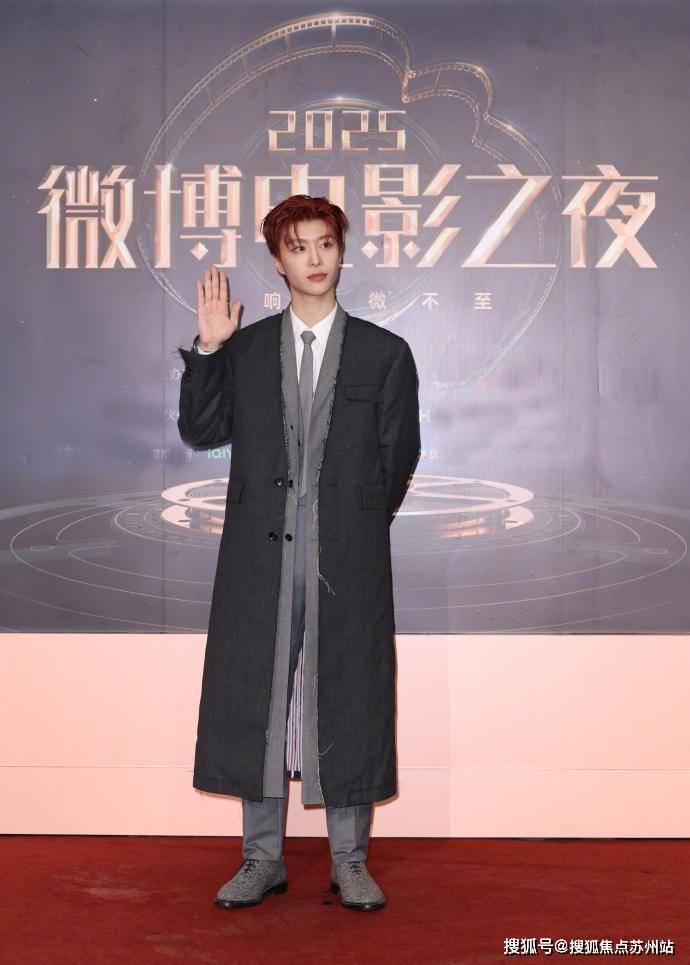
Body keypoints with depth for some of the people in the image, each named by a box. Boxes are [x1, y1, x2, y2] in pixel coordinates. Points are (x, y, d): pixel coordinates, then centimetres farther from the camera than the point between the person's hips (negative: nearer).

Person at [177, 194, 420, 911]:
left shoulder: (384, 353, 6)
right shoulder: (244, 349, 10)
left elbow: (398, 457, 7)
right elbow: (200, 432, 3)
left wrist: (355, 528, 5)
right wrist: (206, 349, -4)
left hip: (349, 558, -1)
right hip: (260, 556, 1)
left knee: (346, 701, 4)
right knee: (255, 699, 6)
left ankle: (349, 861, 18)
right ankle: (262, 858, 20)